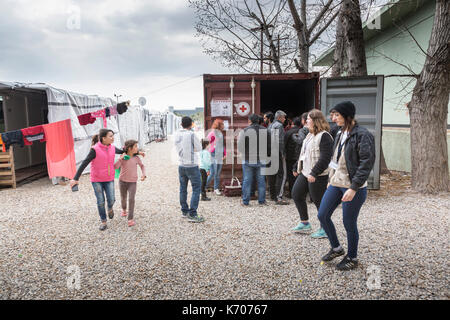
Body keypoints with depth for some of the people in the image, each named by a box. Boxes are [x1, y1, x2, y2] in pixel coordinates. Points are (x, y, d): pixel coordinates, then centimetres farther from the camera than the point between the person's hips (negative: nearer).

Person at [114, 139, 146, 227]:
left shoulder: (136, 158, -3)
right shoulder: (122, 157, -7)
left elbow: (142, 166, 14)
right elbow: (115, 167, -15)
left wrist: (143, 174, 0)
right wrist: (121, 159, -24)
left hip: (133, 182, -1)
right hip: (122, 181, 1)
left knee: (131, 199, -15)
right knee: (123, 198, 16)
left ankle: (131, 219, -8)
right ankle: (124, 209, 48)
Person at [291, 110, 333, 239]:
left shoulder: (324, 136, -16)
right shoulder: (310, 135, 14)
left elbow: (325, 158, -24)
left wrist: (314, 173, -27)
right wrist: (297, 168, 24)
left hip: (317, 176, -10)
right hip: (305, 172, 10)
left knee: (319, 201, 0)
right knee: (296, 194, 12)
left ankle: (325, 229, 16)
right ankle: (304, 223, 26)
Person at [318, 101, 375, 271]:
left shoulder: (363, 135, -15)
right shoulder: (340, 134, 11)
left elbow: (366, 163, -19)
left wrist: (353, 188, -23)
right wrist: (331, 179, 20)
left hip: (353, 187, -8)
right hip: (336, 184, 8)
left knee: (349, 223, 4)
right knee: (323, 215, 9)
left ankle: (352, 258, 26)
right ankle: (336, 248, 30)